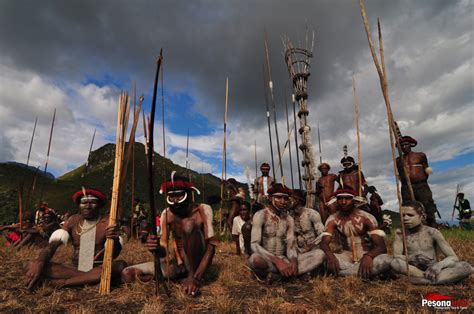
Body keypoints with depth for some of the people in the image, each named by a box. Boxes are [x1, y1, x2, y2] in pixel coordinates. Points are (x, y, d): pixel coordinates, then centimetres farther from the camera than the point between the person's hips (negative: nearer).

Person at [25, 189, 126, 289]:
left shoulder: (107, 222, -10)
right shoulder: (73, 221, 3)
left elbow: (114, 254, -18)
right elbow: (53, 243, -6)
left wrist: (115, 241, -42)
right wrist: (38, 263, -26)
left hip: (99, 270, -3)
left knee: (120, 265, -35)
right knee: (32, 265, -12)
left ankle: (64, 282, -22)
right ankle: (89, 279, -20)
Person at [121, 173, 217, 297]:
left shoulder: (203, 210, -17)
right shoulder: (166, 214, -5)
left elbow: (211, 246, -23)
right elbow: (165, 250, -10)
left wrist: (196, 278, -35)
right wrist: (158, 248, -35)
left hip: (198, 264, -4)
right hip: (179, 264, 5)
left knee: (190, 223, -30)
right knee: (127, 274, -6)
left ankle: (193, 275, -17)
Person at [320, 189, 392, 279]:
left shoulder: (366, 217, -13)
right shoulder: (333, 219, -6)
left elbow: (381, 246, -20)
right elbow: (324, 243, -15)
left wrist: (368, 256, -43)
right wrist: (330, 256, -40)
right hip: (347, 256, 1)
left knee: (386, 260, -35)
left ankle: (343, 272, -26)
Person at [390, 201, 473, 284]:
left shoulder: (432, 233, -4)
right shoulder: (400, 233, -5)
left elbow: (453, 258, -8)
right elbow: (396, 256, -15)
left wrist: (439, 265, -28)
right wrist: (412, 258, -33)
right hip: (414, 270, -1)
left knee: (466, 267, -22)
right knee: (394, 263, -34)